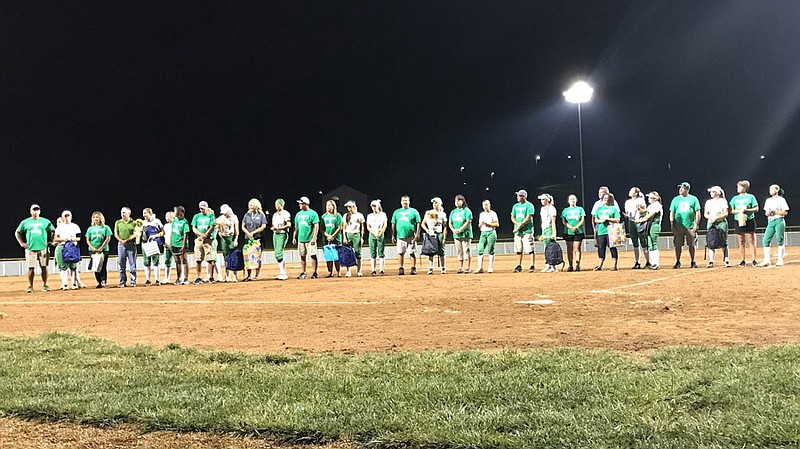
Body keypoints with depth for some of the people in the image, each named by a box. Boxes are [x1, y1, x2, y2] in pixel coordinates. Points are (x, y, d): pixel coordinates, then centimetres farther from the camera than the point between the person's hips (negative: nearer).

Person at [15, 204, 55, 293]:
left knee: (44, 267, 0)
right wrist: (21, 243, 6)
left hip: (43, 249, 0)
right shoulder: (25, 222, 8)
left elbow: (54, 231, 14)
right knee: (31, 268, -3)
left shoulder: (45, 222, 7)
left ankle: (44, 285, 9)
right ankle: (30, 286, 4)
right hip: (30, 249, 0)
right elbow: (17, 232, 17)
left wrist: (51, 241, 4)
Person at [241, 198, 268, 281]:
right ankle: (249, 275, 1)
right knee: (248, 256, -1)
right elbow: (243, 226, 11)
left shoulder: (261, 215, 2)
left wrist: (253, 232, -10)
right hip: (248, 238, 3)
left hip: (258, 238, -3)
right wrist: (248, 233, -7)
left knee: (257, 256, -2)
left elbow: (263, 226, -4)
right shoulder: (247, 215, 11)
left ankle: (256, 275, 3)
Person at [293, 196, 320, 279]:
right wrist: (294, 237, 13)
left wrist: (314, 238, -16)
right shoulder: (298, 214, 15)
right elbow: (296, 227, 20)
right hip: (300, 239, 6)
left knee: (313, 255, -5)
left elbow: (316, 227, -9)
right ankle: (304, 273, 14)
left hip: (310, 239, -6)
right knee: (302, 256, 8)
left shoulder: (312, 213, -5)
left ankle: (315, 273, 0)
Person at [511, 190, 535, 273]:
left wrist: (520, 226, -15)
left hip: (527, 231, -6)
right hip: (517, 231, 6)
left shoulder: (529, 205, -4)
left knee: (530, 249, -8)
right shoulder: (515, 206, 17)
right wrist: (518, 224, -9)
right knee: (519, 250, 8)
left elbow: (528, 218, -12)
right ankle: (519, 266, 14)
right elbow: (512, 217, 12)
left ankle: (532, 266, -8)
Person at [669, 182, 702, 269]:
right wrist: (672, 225, 0)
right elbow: (672, 213, 8)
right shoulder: (676, 199, 9)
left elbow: (697, 212, 3)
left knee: (691, 245, 3)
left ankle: (693, 262, 14)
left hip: (690, 226, -1)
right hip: (678, 226, 1)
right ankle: (677, 262, 8)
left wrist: (696, 224, -6)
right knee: (678, 245, 0)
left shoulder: (693, 199, 4)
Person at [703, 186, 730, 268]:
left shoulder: (723, 201, 3)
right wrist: (711, 217, -9)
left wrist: (716, 218, -16)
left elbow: (726, 214, -4)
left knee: (724, 242, -4)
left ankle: (726, 261, 1)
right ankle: (711, 261, -7)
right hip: (711, 223, 3)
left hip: (721, 222, -3)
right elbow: (705, 214, 12)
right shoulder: (708, 202, 14)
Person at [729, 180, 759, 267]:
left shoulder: (750, 197, 2)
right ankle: (743, 261, 9)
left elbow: (756, 209, 0)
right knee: (741, 242, 4)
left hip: (749, 221, -3)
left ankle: (754, 260, -3)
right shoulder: (735, 198, 12)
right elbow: (731, 211, 10)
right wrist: (739, 211, -9)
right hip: (739, 221, 3)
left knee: (751, 241, -6)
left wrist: (746, 210, -14)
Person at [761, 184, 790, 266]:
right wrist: (768, 213, -5)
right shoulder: (768, 200, 17)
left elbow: (785, 212, -6)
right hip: (770, 222, 5)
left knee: (780, 241, -4)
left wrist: (775, 212, -14)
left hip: (779, 221, -5)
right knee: (766, 240, -5)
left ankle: (780, 260, 2)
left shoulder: (781, 200, -1)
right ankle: (766, 260, -5)